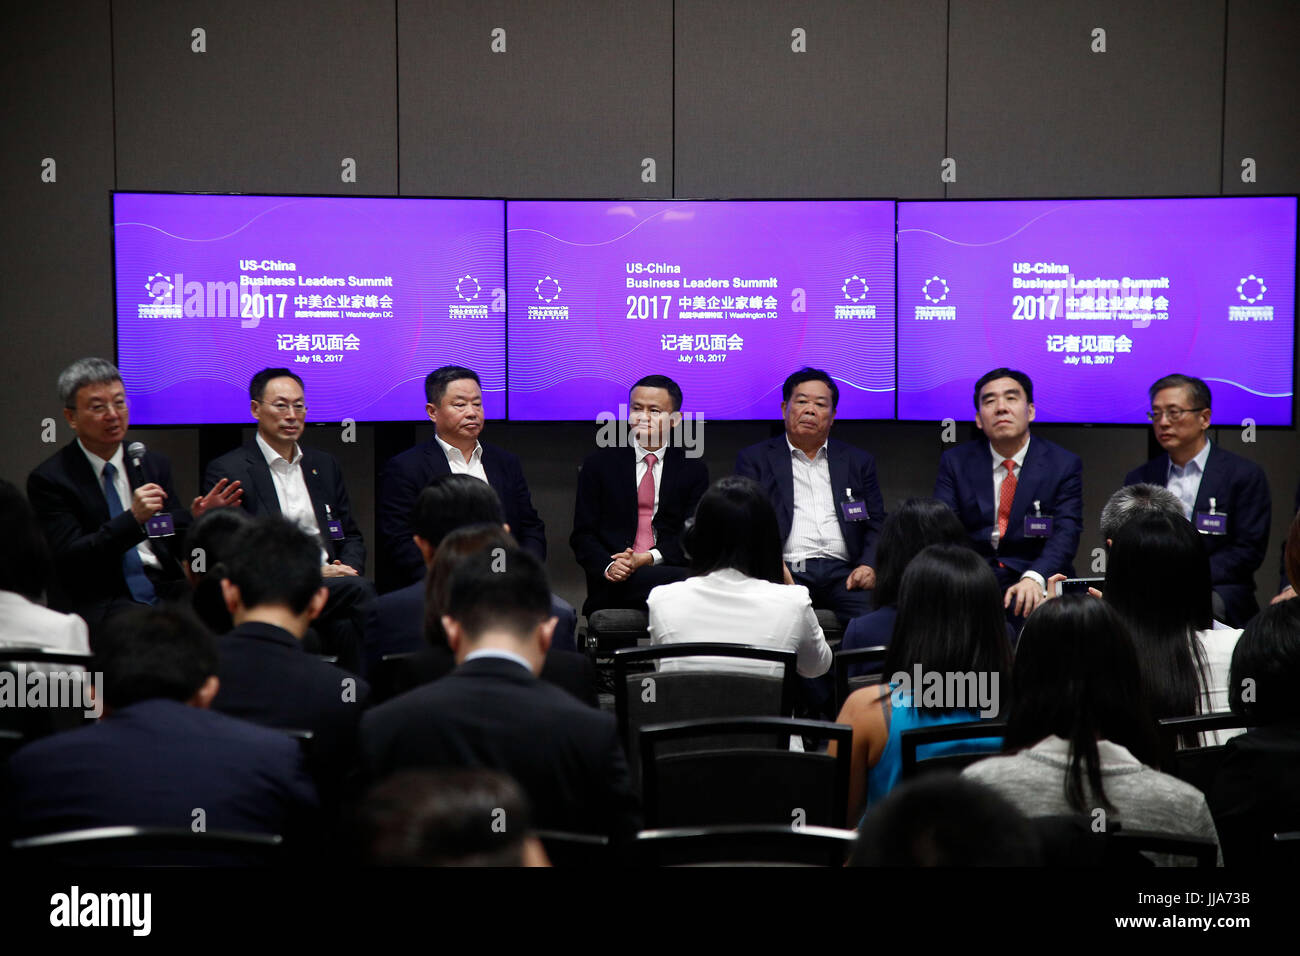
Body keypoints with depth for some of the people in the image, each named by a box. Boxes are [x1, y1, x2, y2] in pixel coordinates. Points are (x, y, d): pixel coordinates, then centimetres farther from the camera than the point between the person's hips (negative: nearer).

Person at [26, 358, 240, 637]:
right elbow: (69, 559, -10)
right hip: (98, 604, -5)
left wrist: (197, 517, -7)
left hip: (164, 590, 5)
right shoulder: (49, 479, 1)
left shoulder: (154, 465, 15)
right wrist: (133, 518, -21)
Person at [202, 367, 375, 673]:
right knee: (361, 591, -30)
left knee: (348, 627, -31)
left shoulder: (325, 465, 22)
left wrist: (348, 569, -1)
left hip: (334, 585, 5)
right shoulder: (227, 471, 2)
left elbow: (351, 536, 24)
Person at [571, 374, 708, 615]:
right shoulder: (600, 464, 12)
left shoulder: (693, 469, 13)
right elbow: (582, 536, 8)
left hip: (668, 567, 3)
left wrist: (648, 558, -13)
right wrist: (608, 567, -13)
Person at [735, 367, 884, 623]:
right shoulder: (755, 458, 15)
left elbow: (876, 524, 18)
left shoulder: (858, 461, 23)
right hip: (788, 570, -2)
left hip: (843, 572, 3)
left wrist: (869, 565, -3)